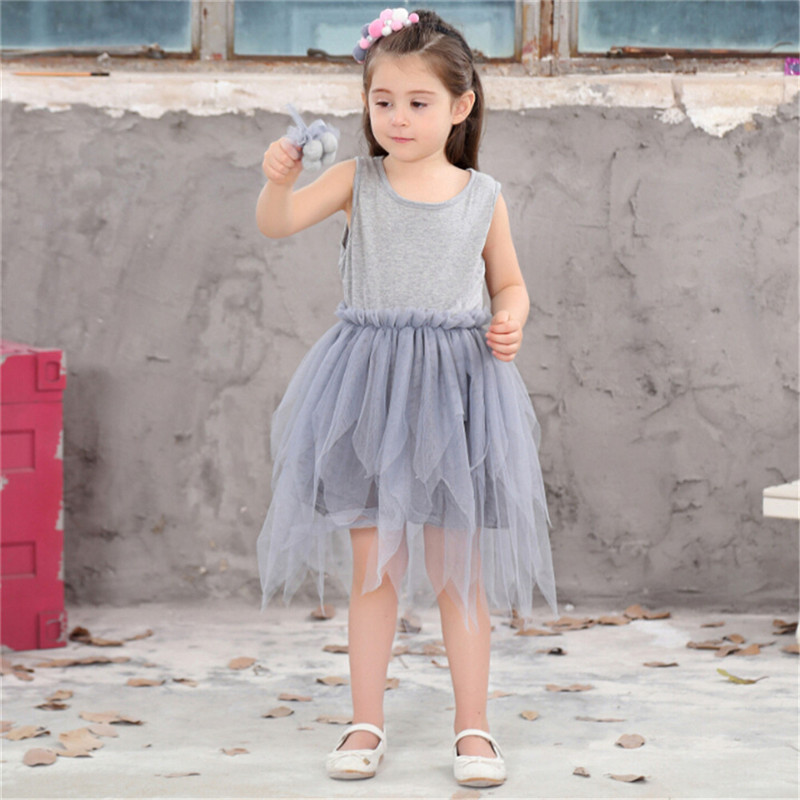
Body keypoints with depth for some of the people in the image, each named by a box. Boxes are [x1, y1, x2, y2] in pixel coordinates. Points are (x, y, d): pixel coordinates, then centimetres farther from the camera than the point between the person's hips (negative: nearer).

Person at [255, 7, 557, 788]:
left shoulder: (482, 196, 3)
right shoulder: (357, 180, 0)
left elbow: (509, 284, 13)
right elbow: (277, 224, -12)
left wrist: (510, 323, -9)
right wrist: (278, 178, -32)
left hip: (455, 386, 0)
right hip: (370, 386, 0)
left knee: (459, 566, 6)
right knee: (372, 563, 5)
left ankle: (472, 726, 16)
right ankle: (366, 724, 16)